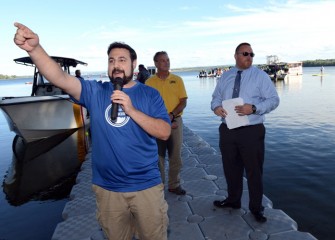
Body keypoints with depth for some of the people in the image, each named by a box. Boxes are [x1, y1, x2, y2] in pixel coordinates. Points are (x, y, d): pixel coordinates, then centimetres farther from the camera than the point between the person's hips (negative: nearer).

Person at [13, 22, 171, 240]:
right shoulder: (95, 92, -1)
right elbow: (60, 78, -17)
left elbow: (165, 133, -13)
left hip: (146, 186, -1)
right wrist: (34, 48, -34)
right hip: (107, 189, 2)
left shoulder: (150, 95, -4)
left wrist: (132, 110, -23)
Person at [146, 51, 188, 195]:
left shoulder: (177, 80, 5)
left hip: (176, 121, 2)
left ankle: (174, 185, 23)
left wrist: (171, 115, -16)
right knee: (158, 155, 8)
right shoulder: (150, 82, 1)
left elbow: (183, 102, 1)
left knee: (176, 155, 8)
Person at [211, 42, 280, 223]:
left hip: (251, 131, -4)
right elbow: (216, 97, 14)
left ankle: (256, 207, 26)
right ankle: (233, 200, 38)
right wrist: (216, 107, -10)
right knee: (230, 168, 16)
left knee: (254, 170, 6)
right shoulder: (225, 77, 11)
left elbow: (273, 100, -6)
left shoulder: (260, 76, -2)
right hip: (227, 130, 4)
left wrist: (254, 108, -23)